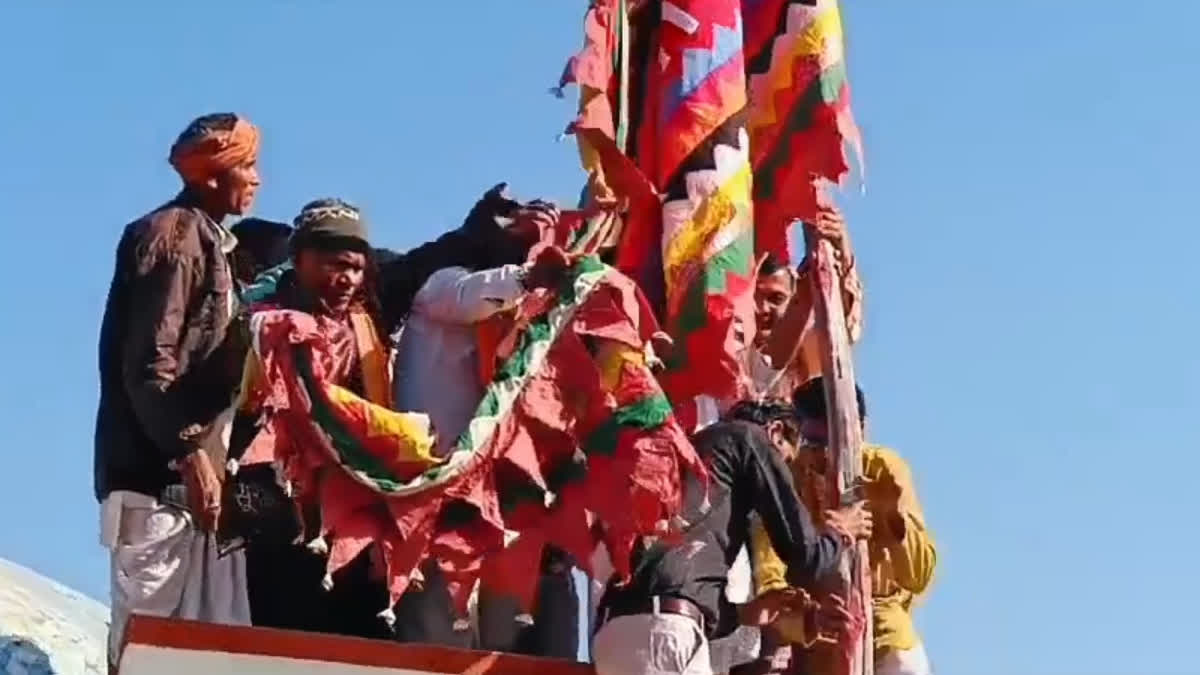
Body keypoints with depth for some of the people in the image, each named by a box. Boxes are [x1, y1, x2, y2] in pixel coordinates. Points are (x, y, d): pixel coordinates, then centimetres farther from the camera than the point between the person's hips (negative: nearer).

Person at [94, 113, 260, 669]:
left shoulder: (210, 242, 20)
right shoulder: (173, 235, -9)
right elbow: (148, 363, -18)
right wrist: (190, 452, -24)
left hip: (190, 472, 9)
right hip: (161, 475, -9)